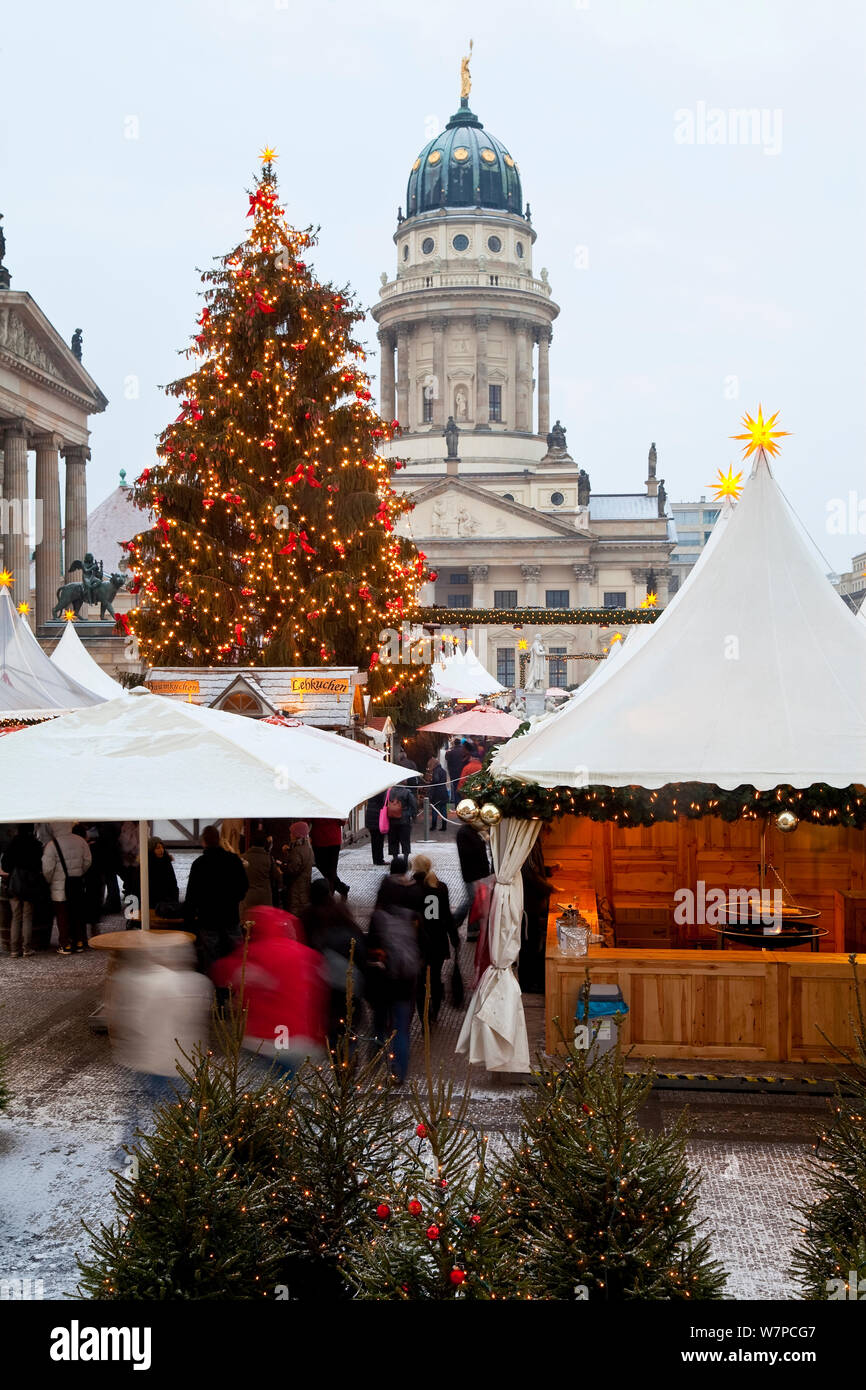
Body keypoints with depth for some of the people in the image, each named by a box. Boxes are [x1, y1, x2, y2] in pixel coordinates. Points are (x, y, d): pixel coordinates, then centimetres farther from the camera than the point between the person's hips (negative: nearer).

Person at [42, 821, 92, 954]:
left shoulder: (52, 845, -15)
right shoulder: (80, 841, -1)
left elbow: (47, 868, -14)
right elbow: (87, 861, 6)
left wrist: (48, 881, 3)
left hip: (60, 886, -4)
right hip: (77, 884, 4)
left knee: (63, 915, 3)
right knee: (78, 913, 14)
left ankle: (66, 945, 4)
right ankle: (80, 943, 19)